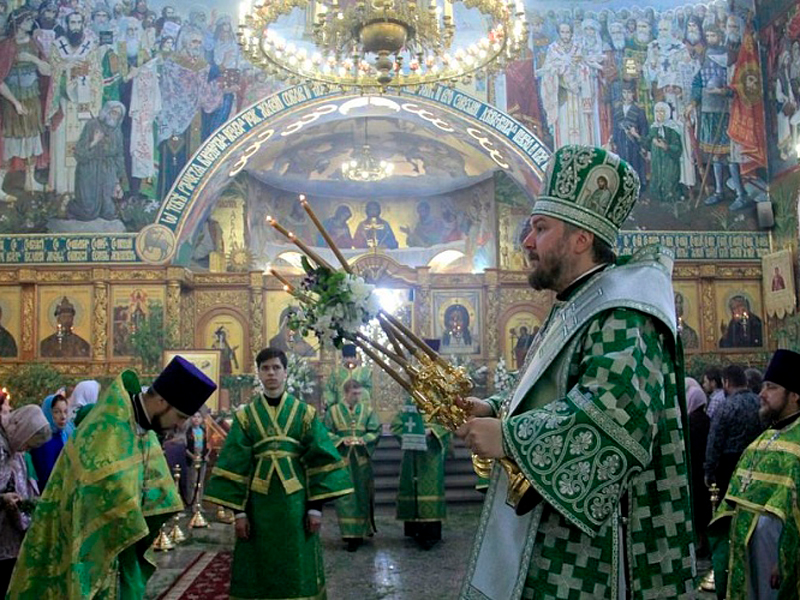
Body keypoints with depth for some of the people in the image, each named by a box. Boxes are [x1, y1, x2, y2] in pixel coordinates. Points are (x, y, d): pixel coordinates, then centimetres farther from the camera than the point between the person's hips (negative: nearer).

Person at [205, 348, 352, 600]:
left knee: (298, 568, 4)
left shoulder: (305, 413, 3)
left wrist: (316, 506, -8)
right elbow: (236, 465, 1)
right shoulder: (245, 415, 5)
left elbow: (319, 460, -1)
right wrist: (239, 510, -5)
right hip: (259, 501, 1)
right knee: (259, 568, 6)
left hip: (296, 499, 0)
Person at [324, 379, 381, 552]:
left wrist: (364, 439, -16)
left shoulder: (367, 410, 6)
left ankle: (362, 529, 18)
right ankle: (350, 533, 2)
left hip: (362, 459, 1)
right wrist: (341, 440, -15)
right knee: (345, 496, -2)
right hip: (342, 459, -1)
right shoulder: (333, 411, 3)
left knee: (363, 494, 6)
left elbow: (376, 431, 4)